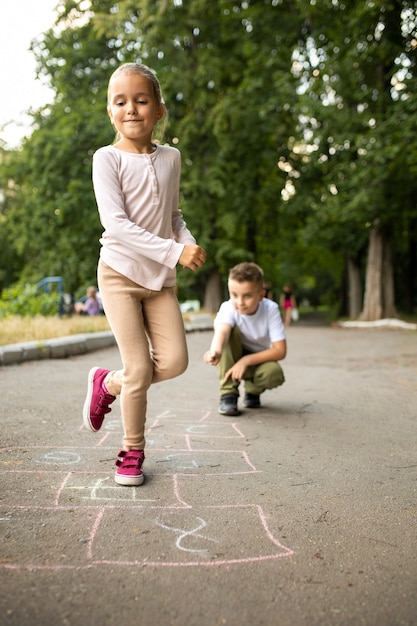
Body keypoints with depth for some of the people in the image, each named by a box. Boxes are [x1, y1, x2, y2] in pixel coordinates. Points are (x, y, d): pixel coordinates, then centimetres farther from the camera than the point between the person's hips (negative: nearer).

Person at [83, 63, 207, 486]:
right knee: (139, 367, -7)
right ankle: (132, 451, 15)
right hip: (120, 272, -5)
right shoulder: (108, 158, -9)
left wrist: (190, 244, -5)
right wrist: (174, 251, -24)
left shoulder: (170, 158, 6)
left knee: (174, 361, -5)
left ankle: (107, 384, 23)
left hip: (161, 278, 5)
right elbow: (115, 224, -19)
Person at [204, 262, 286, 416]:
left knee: (274, 374, -35)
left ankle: (253, 390, 3)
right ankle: (228, 393, -21)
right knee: (230, 331, -31)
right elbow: (221, 329, -47)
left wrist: (246, 360, -32)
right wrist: (215, 350, -69)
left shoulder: (270, 309, -22)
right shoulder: (228, 308, -24)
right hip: (234, 358, 0)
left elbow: (280, 351, -23)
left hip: (259, 359, 0)